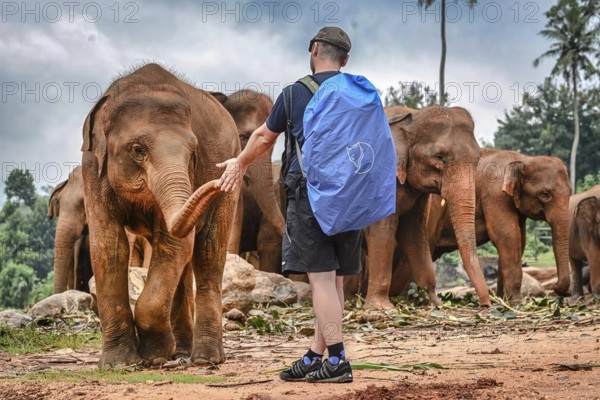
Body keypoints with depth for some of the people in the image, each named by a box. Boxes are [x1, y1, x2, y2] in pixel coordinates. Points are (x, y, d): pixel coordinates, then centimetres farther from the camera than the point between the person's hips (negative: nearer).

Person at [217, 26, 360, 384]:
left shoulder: (296, 93, 2)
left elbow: (264, 137, 14)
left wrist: (240, 165, 32)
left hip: (309, 193, -4)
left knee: (321, 279, -8)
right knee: (334, 280, 8)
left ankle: (338, 360, -14)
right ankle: (315, 358, 13)